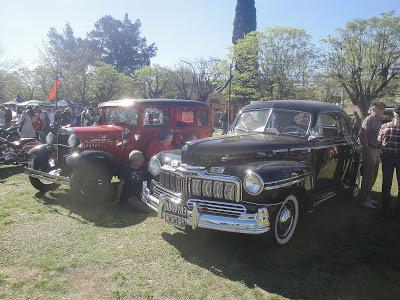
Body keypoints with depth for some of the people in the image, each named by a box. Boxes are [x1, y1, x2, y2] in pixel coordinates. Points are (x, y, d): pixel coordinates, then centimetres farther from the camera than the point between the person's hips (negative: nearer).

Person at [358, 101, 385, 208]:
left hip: (376, 151, 9)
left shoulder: (379, 121, 15)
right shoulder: (369, 120, -12)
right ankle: (363, 200, 4)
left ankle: (367, 196, 27)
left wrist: (379, 149, 11)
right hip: (370, 151, -9)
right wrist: (367, 150, -18)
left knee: (373, 176, 15)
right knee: (368, 177, -4)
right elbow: (362, 136, -20)